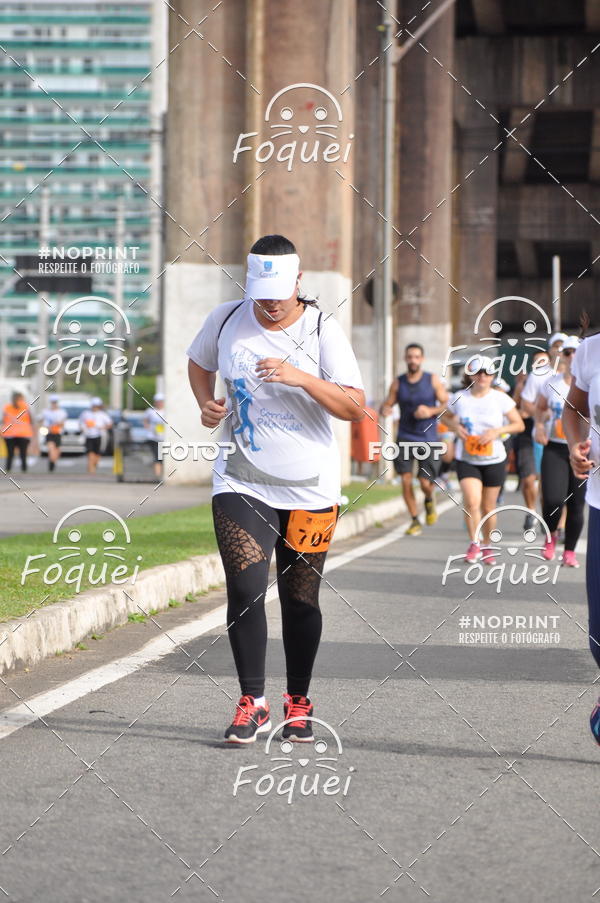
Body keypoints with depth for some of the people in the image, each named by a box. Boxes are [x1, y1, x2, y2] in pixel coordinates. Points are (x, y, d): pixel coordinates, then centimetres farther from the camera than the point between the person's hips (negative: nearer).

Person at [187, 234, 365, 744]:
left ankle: (299, 703, 22)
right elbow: (200, 363, 21)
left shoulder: (322, 330, -8)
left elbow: (356, 407, -13)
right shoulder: (226, 320, 0)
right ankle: (253, 703, -2)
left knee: (301, 599, 7)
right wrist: (207, 404, 1)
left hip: (310, 488, -1)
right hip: (241, 484, 1)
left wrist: (301, 378, -26)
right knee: (245, 590, -11)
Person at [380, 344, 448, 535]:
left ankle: (429, 500, 30)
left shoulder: (433, 380, 0)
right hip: (405, 438, 2)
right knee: (406, 480, -7)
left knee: (425, 483, -6)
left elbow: (447, 405, 1)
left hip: (427, 438, -2)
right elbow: (387, 404, 8)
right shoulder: (398, 383, 5)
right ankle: (415, 521, 7)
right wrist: (385, 409, -16)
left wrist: (431, 411, -17)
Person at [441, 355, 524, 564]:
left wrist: (497, 431, -15)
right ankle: (474, 544, 0)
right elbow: (446, 417, 15)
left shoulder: (501, 399, -5)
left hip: (494, 460, 0)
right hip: (466, 459, 0)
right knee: (472, 502, -19)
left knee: (488, 508, 8)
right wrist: (456, 427, -7)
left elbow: (519, 425, 1)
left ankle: (487, 547, 28)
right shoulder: (459, 398, -2)